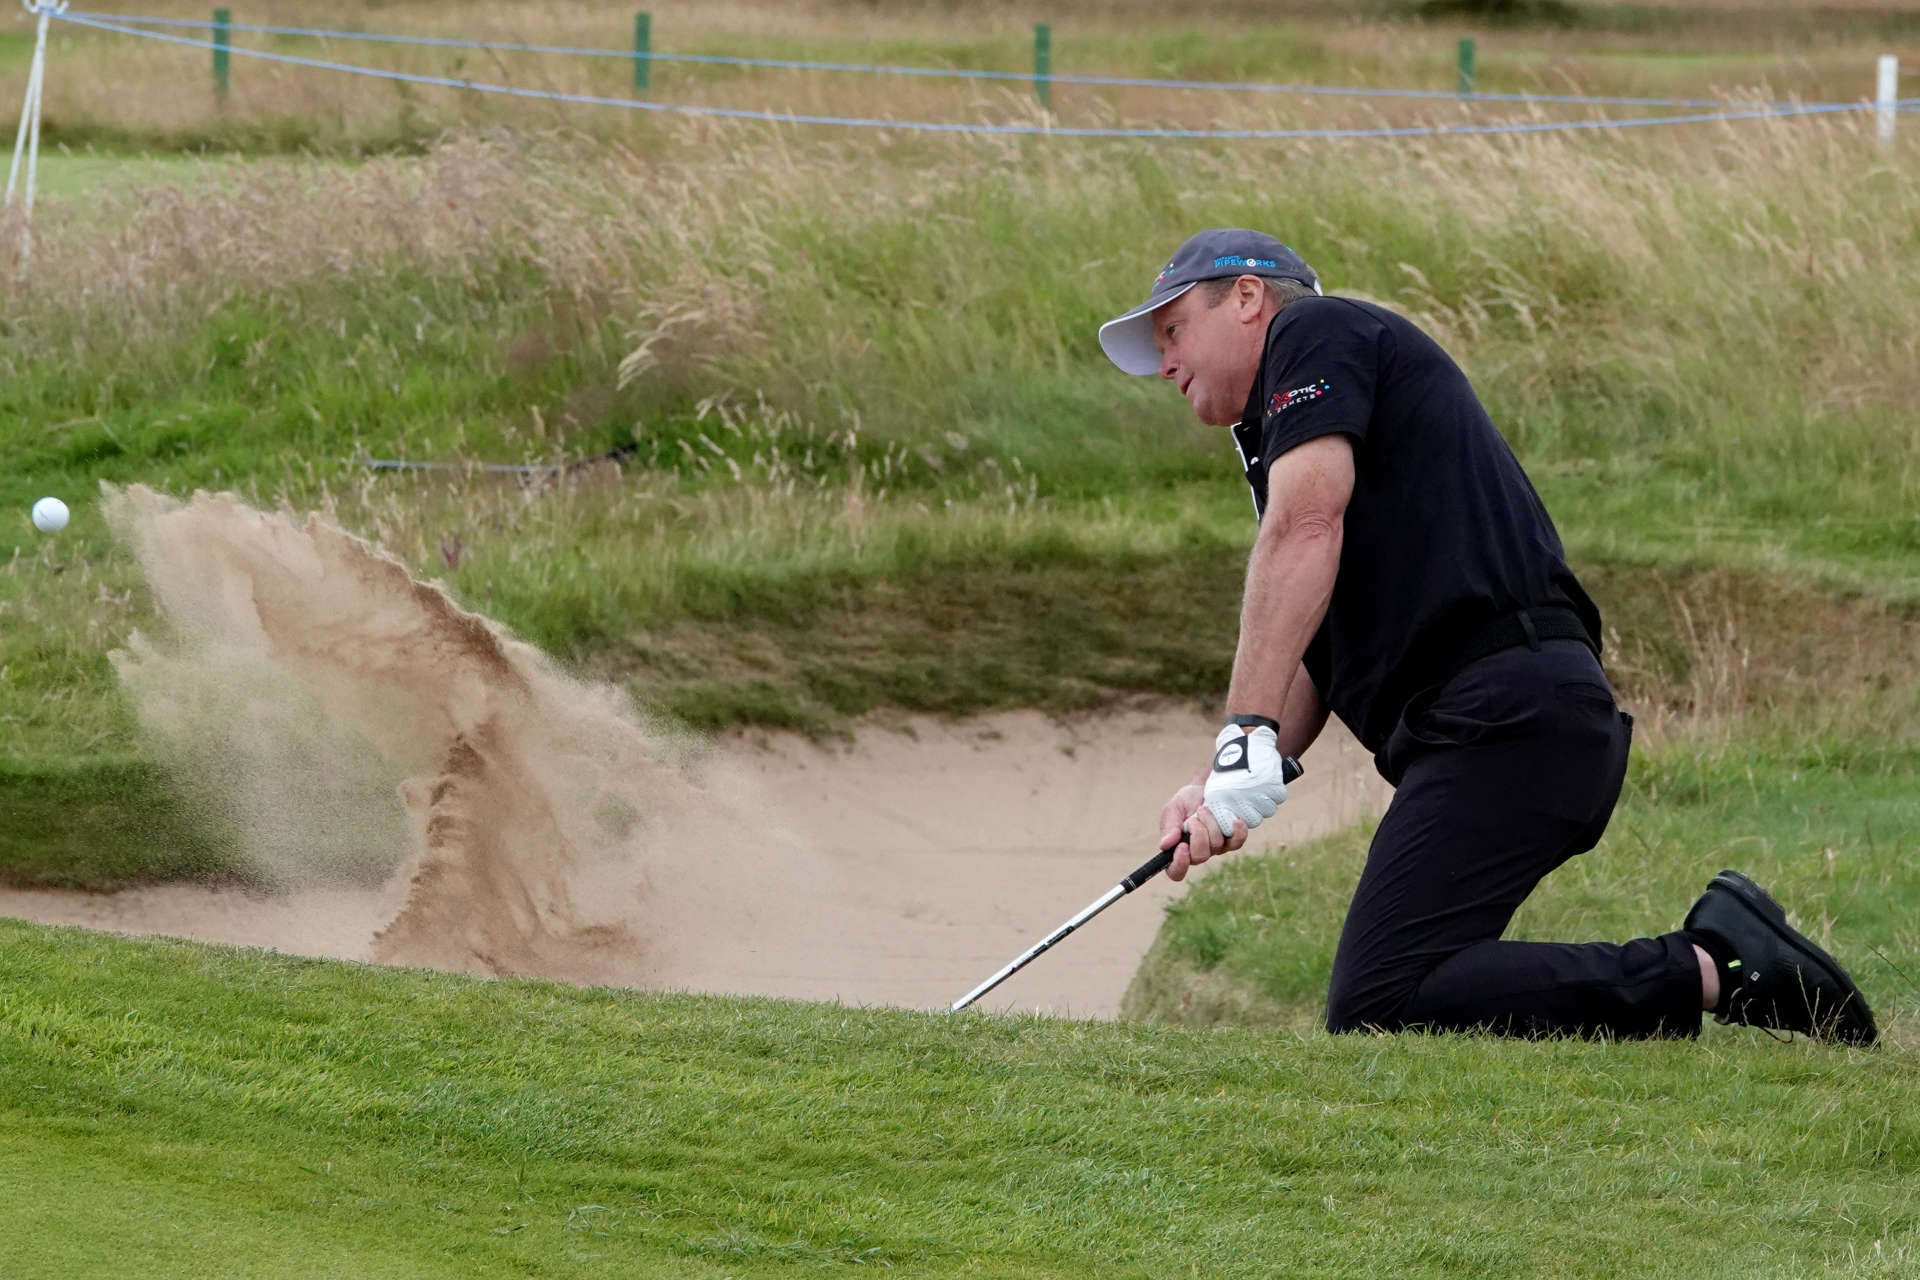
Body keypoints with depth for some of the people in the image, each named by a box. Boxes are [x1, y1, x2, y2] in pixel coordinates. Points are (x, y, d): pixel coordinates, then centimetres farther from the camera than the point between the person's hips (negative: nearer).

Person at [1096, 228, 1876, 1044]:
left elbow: (1305, 529, -12)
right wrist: (1212, 788, 6)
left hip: (1503, 717, -10)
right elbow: (1313, 659, 24)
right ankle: (1719, 956, -1)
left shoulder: (1314, 332, 5)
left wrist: (1246, 738, -18)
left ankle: (1711, 968, -22)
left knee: (1377, 1009, -19)